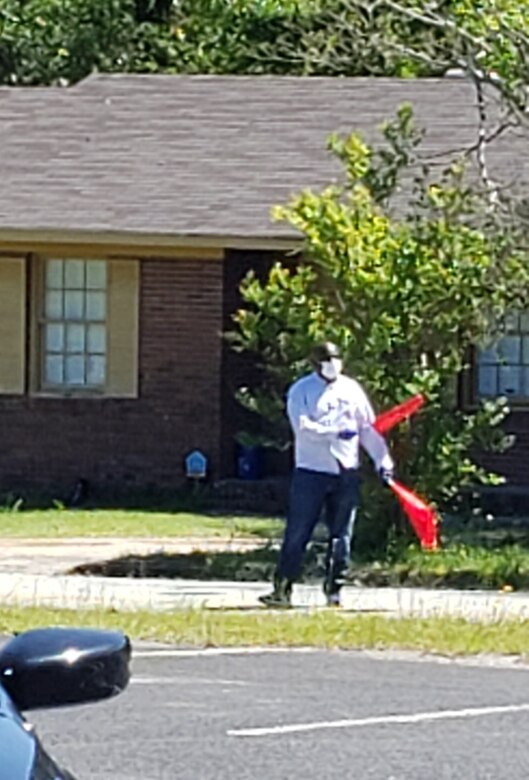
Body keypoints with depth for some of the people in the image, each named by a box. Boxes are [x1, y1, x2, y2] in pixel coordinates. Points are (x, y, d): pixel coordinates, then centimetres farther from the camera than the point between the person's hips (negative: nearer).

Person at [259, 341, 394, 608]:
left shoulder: (351, 389, 12)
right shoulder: (301, 391, 0)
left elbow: (368, 428, 13)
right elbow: (303, 428, -15)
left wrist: (382, 459, 5)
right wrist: (336, 431, -24)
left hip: (346, 473, 4)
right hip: (311, 472, -4)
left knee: (341, 535, 5)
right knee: (298, 534, -5)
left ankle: (334, 589, 11)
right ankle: (282, 588, -3)